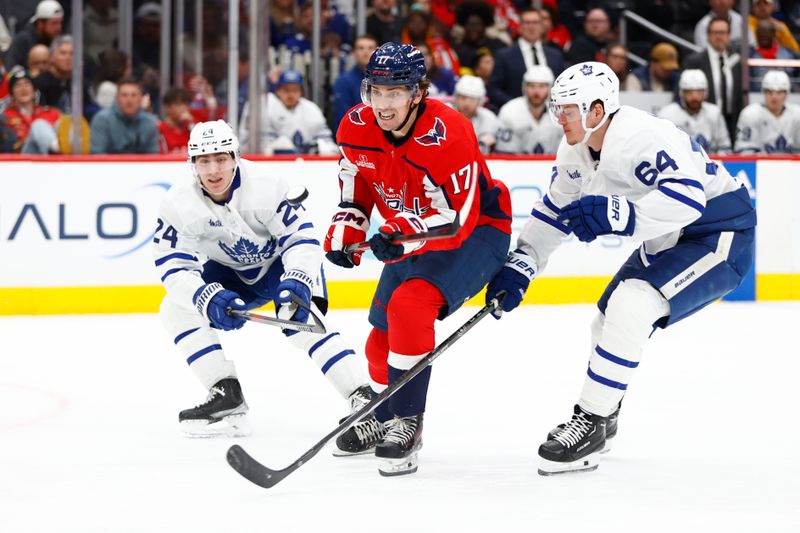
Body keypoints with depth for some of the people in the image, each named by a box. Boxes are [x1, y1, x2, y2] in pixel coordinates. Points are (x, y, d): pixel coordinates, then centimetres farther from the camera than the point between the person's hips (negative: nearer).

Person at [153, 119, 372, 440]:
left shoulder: (265, 188, -31)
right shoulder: (179, 204, -21)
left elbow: (302, 238, -26)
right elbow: (173, 265, -22)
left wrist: (297, 283, -44)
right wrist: (207, 298, -40)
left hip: (285, 260, -5)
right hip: (233, 273, 5)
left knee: (299, 320, -30)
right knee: (177, 309, -12)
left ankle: (364, 399, -33)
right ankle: (226, 397, -9)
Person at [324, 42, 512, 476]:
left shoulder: (445, 136, -32)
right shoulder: (357, 129, -11)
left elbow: (458, 218, -33)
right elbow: (356, 184, 9)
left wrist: (404, 232, -45)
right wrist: (346, 230, -4)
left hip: (477, 230, -8)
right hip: (411, 234, 8)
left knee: (410, 306, -29)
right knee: (383, 334, 15)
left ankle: (406, 423, -21)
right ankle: (384, 419, 42)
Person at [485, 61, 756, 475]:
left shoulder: (644, 137, -30)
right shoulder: (576, 152, 0)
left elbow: (688, 197, -42)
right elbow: (553, 211, 12)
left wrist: (621, 215, -51)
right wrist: (519, 266, 4)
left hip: (720, 233, -10)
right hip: (667, 243, 10)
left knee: (631, 305, -26)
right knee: (608, 323, 15)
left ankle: (591, 421, -18)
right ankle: (602, 418, 40)